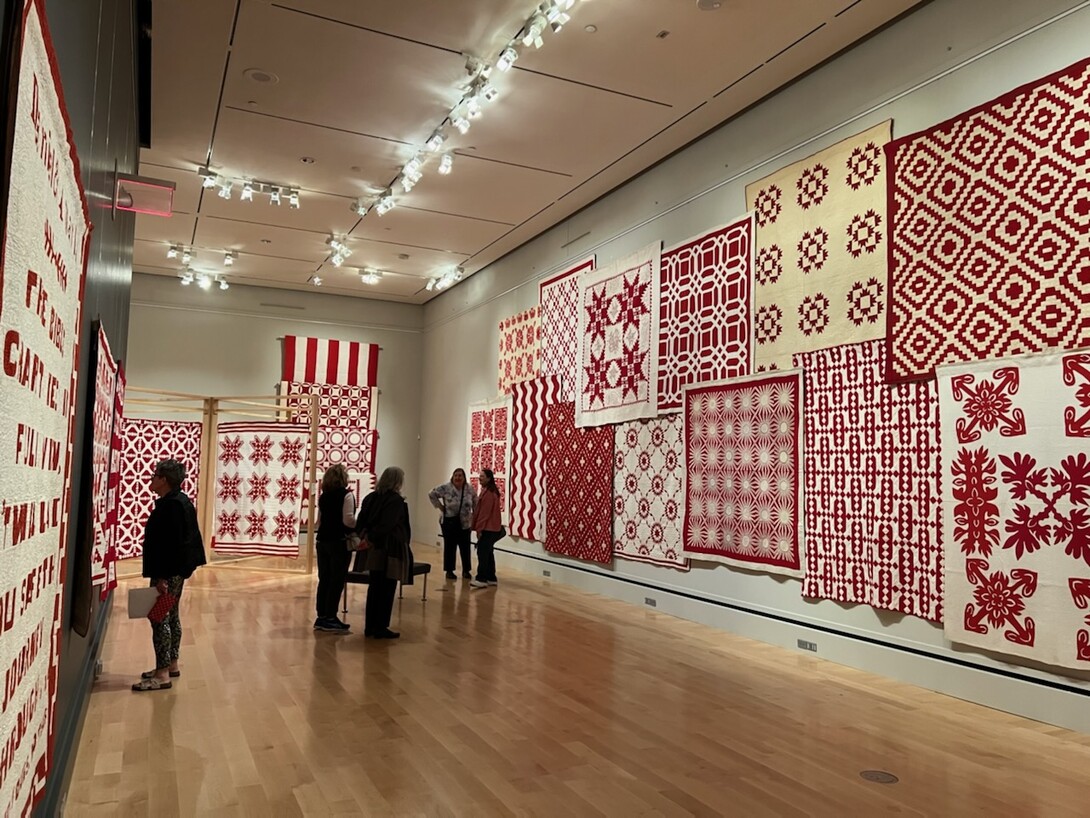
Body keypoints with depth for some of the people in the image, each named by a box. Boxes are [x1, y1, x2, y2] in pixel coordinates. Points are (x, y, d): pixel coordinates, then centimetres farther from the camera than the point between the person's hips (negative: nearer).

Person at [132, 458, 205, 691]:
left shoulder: (171, 506, -19)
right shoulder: (181, 501, 12)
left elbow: (170, 544, -23)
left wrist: (162, 577, -23)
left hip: (168, 571, -11)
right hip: (178, 569, 11)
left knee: (159, 618, -7)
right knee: (171, 616, 17)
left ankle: (162, 675, -3)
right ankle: (172, 665, 27)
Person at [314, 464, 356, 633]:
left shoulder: (323, 496, 10)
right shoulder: (346, 495, -12)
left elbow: (319, 521, 15)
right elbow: (348, 520, -20)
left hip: (323, 541, 7)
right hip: (339, 542, -7)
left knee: (324, 579, 12)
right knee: (337, 581, 0)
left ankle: (321, 617, 17)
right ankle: (330, 619, 3)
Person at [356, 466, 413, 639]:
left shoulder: (370, 498, 8)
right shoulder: (396, 501, -14)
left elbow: (361, 522, 5)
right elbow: (386, 525, -22)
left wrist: (365, 535, -6)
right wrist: (371, 537, -16)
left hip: (375, 549, 7)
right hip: (391, 550, -7)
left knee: (374, 587, 14)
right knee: (387, 590, 2)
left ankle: (370, 626, 20)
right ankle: (381, 628, 6)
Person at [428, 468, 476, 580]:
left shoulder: (469, 490, 0)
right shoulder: (445, 488, -10)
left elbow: (475, 503, 13)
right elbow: (431, 494, -6)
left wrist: (474, 516, 6)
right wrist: (440, 506, -8)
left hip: (465, 523, 3)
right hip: (449, 522, -3)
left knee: (465, 547, 6)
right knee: (450, 547, 4)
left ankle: (466, 570, 17)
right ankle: (449, 571, 13)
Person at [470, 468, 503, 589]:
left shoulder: (488, 493, -17)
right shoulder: (490, 491, 18)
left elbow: (484, 513, -21)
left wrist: (479, 528, -19)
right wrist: (480, 527, 21)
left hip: (487, 528, -11)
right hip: (491, 528, 11)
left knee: (482, 553, -12)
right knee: (488, 553, 13)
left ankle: (481, 579, -14)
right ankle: (491, 578, 17)